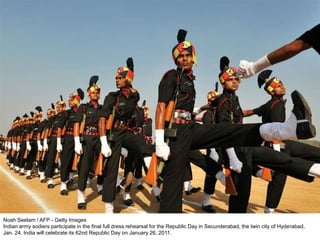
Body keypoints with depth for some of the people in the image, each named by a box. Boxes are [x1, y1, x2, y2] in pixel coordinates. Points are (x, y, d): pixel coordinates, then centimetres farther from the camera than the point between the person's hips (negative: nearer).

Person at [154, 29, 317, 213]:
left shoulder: (189, 80, 24)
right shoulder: (171, 76, -1)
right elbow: (161, 108, -11)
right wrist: (160, 142, -21)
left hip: (190, 129, 7)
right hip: (176, 132, -6)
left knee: (234, 131, -14)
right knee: (173, 181, -7)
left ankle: (291, 127, -26)